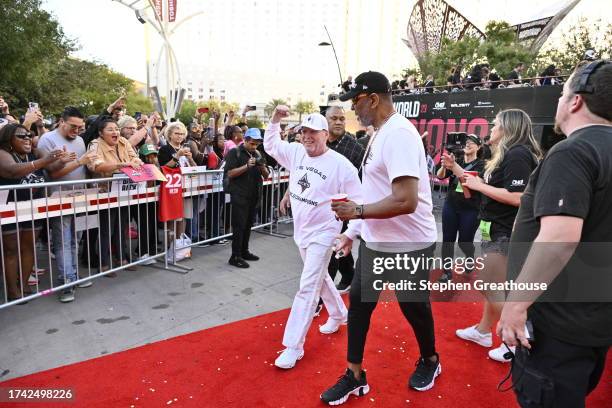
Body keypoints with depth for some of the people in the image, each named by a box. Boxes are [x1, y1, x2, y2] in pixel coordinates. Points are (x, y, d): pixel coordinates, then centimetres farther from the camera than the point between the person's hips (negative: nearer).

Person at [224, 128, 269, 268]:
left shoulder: (258, 154, 14)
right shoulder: (234, 152, -4)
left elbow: (266, 175, 12)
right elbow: (229, 174, -13)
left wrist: (262, 167, -10)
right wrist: (246, 166, -23)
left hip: (254, 196, 6)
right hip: (240, 196, -6)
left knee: (248, 224, 12)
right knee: (239, 226, -5)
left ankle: (244, 251, 23)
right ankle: (235, 257, 0)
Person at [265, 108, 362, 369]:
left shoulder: (341, 164, -17)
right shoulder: (296, 152, 0)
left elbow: (357, 202, -12)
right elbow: (270, 145, 15)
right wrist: (276, 119, 0)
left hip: (322, 233, -7)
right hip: (300, 230, 7)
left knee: (308, 287, -7)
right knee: (320, 277, 23)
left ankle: (293, 346, 1)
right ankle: (339, 314, 47)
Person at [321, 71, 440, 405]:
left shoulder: (398, 133, -22)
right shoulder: (380, 134, 8)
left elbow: (406, 201, -30)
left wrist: (357, 211, -19)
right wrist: (354, 230, 16)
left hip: (408, 245, -9)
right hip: (374, 241, 9)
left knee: (414, 307, 13)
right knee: (358, 302, 11)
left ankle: (429, 361, 43)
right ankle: (355, 377, 26)